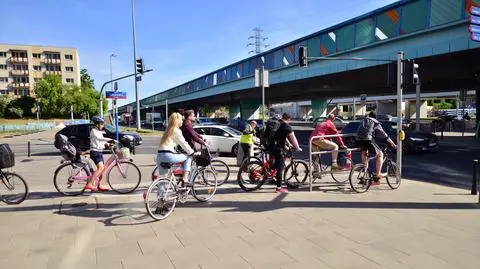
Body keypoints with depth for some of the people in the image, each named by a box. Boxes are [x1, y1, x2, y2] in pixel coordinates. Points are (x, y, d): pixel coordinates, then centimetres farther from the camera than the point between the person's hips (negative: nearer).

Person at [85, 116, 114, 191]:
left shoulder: (99, 132, 19)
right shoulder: (93, 131, -9)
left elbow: (102, 141, 21)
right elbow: (99, 138, -27)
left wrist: (108, 143, 2)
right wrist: (110, 140, -36)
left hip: (100, 152, 10)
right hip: (95, 152, -10)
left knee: (102, 169, 11)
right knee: (100, 167, -23)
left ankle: (98, 186, 22)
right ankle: (89, 184, -25)